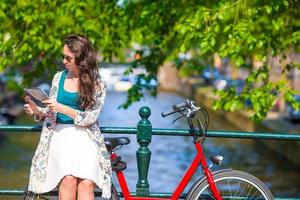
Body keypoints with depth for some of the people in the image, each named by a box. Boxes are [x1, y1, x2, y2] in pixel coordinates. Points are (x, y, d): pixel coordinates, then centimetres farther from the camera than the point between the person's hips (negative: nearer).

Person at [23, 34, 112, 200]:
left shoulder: (97, 84, 2)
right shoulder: (59, 77, 10)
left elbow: (90, 118, -5)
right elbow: (50, 113, 15)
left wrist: (62, 108, -15)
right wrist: (38, 111, -6)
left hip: (86, 136, -1)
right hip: (61, 133, 1)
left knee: (86, 184, -25)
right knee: (69, 179, -26)